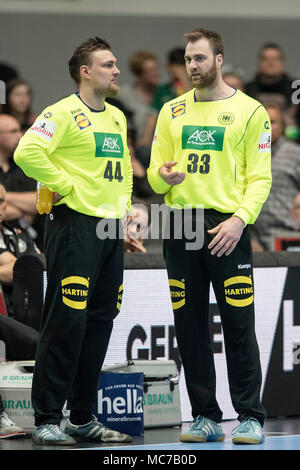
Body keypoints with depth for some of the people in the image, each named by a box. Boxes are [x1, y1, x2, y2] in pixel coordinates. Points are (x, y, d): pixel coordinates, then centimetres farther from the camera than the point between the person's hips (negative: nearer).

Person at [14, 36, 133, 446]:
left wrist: (124, 204, 16)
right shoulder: (63, 113, -9)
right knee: (66, 323, -9)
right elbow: (27, 153, -22)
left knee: (99, 324, 9)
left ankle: (84, 419, 16)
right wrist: (66, 187, -15)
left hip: (112, 229, 8)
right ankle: (46, 420, -5)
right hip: (75, 225, -8)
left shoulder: (117, 117, 17)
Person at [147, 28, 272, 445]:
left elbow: (260, 177, -2)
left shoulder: (249, 111, 2)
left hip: (227, 227, -4)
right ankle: (206, 418, 11)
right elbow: (154, 171, 15)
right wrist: (164, 176, -9)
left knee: (239, 326, -5)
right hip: (180, 226, 4)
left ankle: (250, 417, 1)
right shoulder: (172, 112, 14)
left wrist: (240, 219, -16)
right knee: (190, 327, 4)